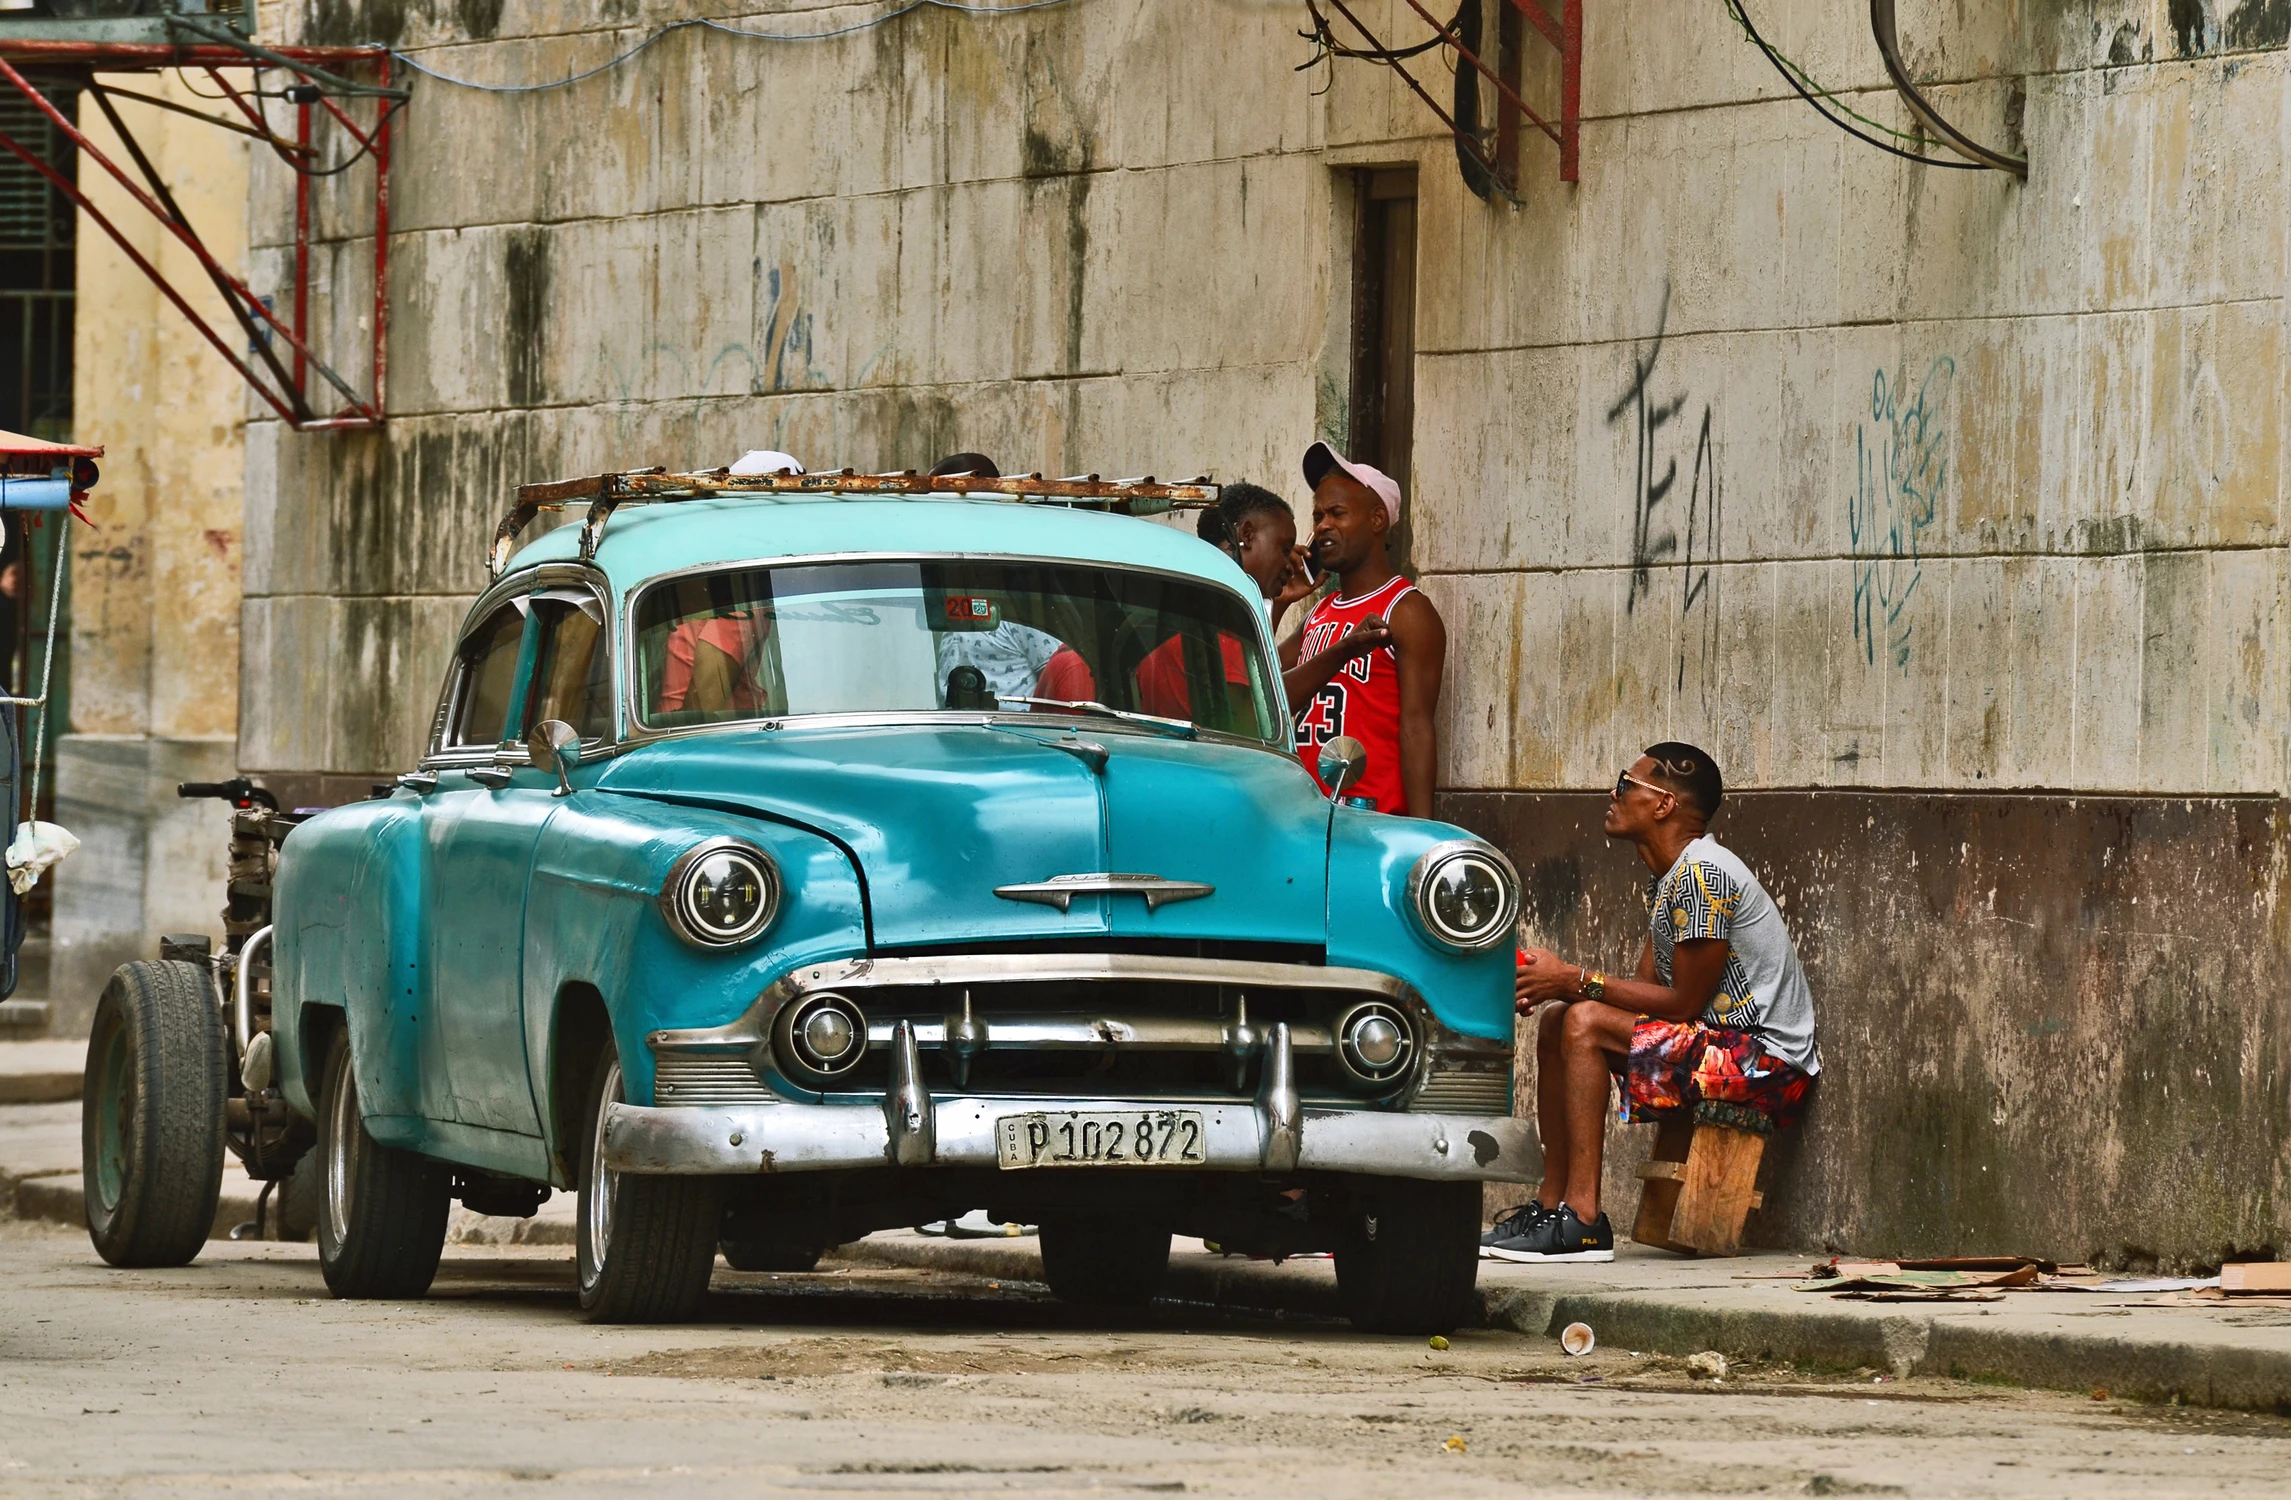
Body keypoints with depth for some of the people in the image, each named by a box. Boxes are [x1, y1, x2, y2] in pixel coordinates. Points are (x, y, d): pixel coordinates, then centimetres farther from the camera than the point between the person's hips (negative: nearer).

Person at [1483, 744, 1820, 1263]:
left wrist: (1577, 980, -14)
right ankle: (1552, 1202, 4)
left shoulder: (1704, 874, -17)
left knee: (1585, 1025, -22)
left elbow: (1686, 1002, -18)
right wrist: (1552, 982, -4)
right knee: (1556, 1023, 10)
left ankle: (1582, 1220, -24)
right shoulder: (1665, 881, 15)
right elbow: (1647, 989, 11)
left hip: (1769, 1064, -11)